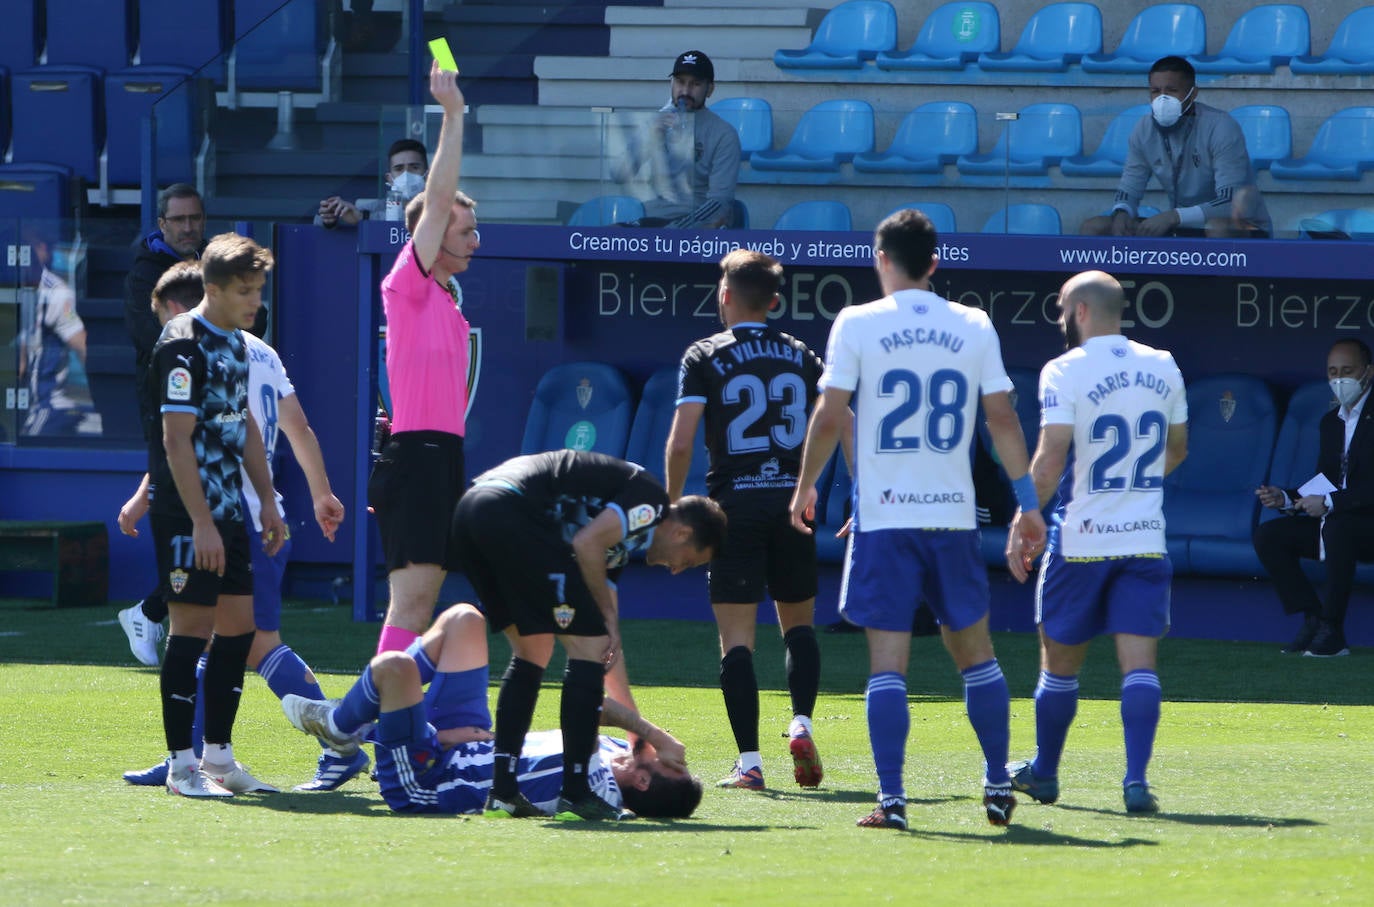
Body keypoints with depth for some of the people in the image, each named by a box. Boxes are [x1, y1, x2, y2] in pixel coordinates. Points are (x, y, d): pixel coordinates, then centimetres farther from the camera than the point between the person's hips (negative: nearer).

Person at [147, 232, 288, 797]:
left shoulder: (236, 341, 14)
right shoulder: (184, 344, -14)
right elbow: (176, 439, -19)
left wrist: (267, 501, 20)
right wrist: (200, 523, -22)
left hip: (228, 513, 9)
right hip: (187, 515, -9)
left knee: (238, 625, 8)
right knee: (192, 627, -6)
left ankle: (219, 755, 15)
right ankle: (182, 764, -1)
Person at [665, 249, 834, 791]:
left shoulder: (705, 356, 0)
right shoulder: (801, 356, 10)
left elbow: (680, 443, -8)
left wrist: (672, 508, 3)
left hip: (734, 503, -3)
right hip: (792, 500, 3)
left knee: (736, 638, 0)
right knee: (798, 622, 18)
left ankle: (749, 761, -7)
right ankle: (801, 723, -3)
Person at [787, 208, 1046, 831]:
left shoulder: (857, 324, -3)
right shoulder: (975, 328, 5)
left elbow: (829, 416, -5)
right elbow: (1002, 418, 4)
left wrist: (805, 485, 9)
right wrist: (1027, 500, 9)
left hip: (883, 515, -2)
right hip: (954, 515, 2)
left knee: (888, 662, -3)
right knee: (974, 651, 15)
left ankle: (891, 798, -9)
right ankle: (998, 787, 18)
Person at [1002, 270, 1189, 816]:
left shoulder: (1065, 371, -8)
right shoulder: (1163, 367, 7)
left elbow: (1050, 460, -15)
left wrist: (1023, 525, -8)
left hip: (1081, 539, -3)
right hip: (1146, 539, 3)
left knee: (1061, 661, 12)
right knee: (1139, 662, -3)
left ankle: (1043, 772, 26)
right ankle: (1137, 780, -16)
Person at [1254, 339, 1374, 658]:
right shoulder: (1330, 422, 14)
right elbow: (1322, 486, 13)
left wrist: (1329, 503, -26)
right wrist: (1284, 498, -6)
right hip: (1335, 524, 8)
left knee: (1336, 527, -39)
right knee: (1268, 536, -7)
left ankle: (1333, 631, -29)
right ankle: (1313, 619, -6)